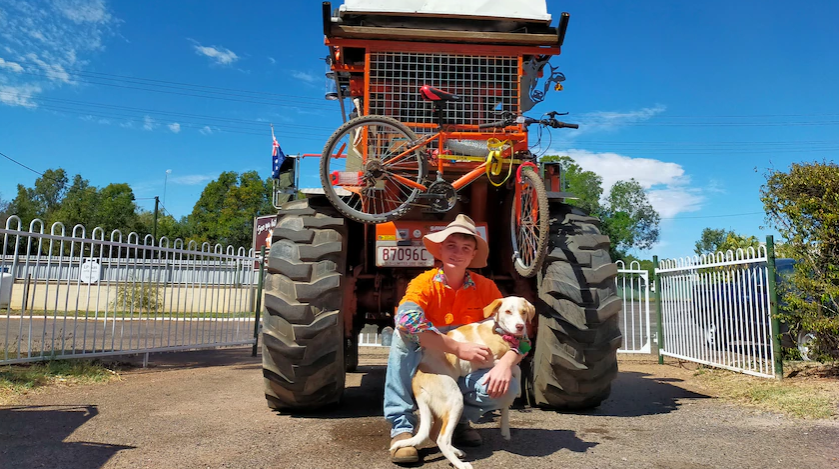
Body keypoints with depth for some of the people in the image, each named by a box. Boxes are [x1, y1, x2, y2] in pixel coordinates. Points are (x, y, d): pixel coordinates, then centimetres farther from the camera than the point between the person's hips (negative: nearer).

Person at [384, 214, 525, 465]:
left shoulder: (486, 287, -5)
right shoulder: (423, 283, -12)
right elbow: (407, 320, -33)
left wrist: (506, 363, -29)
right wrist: (459, 348, -34)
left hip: (465, 373, 2)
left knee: (508, 387, -27)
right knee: (404, 332, -29)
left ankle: (459, 417, 4)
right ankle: (401, 426, -23)